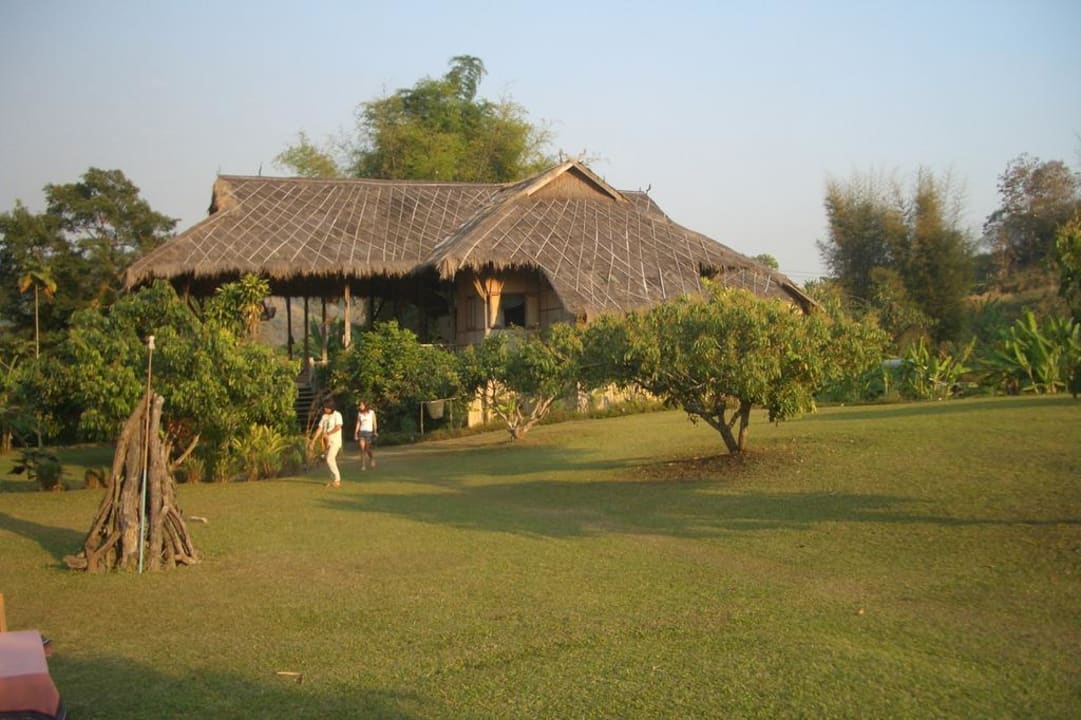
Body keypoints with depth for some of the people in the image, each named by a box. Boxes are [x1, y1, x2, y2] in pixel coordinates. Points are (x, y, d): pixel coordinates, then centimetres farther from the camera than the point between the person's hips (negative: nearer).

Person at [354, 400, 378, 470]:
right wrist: (356, 433, 4)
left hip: (369, 431, -2)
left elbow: (374, 422, -2)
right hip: (361, 431, 2)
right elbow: (358, 423, 9)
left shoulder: (371, 412, -4)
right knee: (362, 449, -10)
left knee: (367, 449, 2)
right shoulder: (359, 413, 6)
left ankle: (372, 459, 33)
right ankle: (363, 465, -10)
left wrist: (375, 431, -11)